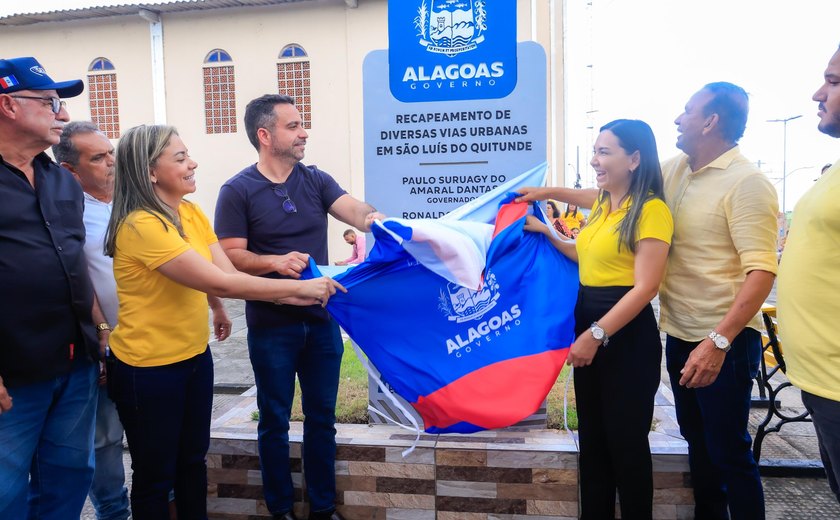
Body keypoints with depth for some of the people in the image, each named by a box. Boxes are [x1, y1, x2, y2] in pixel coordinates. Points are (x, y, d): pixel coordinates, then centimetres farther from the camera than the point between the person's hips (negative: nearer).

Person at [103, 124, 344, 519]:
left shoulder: (191, 212, 2)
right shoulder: (141, 226, -24)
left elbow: (228, 273, -5)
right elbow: (219, 282, -28)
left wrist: (296, 296, -14)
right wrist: (298, 286, -24)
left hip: (194, 355, 7)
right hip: (148, 368, -7)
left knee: (193, 459, 21)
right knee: (155, 475, 12)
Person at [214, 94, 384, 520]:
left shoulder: (316, 180, 5)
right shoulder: (238, 191, -5)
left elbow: (352, 209, -12)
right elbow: (231, 256, -10)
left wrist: (373, 218, -35)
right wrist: (275, 262, -27)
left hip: (322, 320, 4)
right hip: (271, 326, -3)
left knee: (322, 417, 14)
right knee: (275, 421, 12)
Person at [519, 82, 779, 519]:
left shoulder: (746, 183, -15)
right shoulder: (674, 169, 7)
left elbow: (761, 270, -21)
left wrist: (719, 341, -28)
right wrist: (551, 192, 13)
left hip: (723, 340, -7)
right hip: (679, 334, 7)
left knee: (728, 451, 2)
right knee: (697, 440, 19)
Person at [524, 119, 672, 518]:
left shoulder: (651, 209, -14)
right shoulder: (602, 206, 12)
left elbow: (645, 286, -19)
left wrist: (597, 334, -23)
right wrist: (547, 233, 14)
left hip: (626, 335, -8)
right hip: (589, 329, 8)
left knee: (625, 440, 7)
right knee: (592, 437, 17)